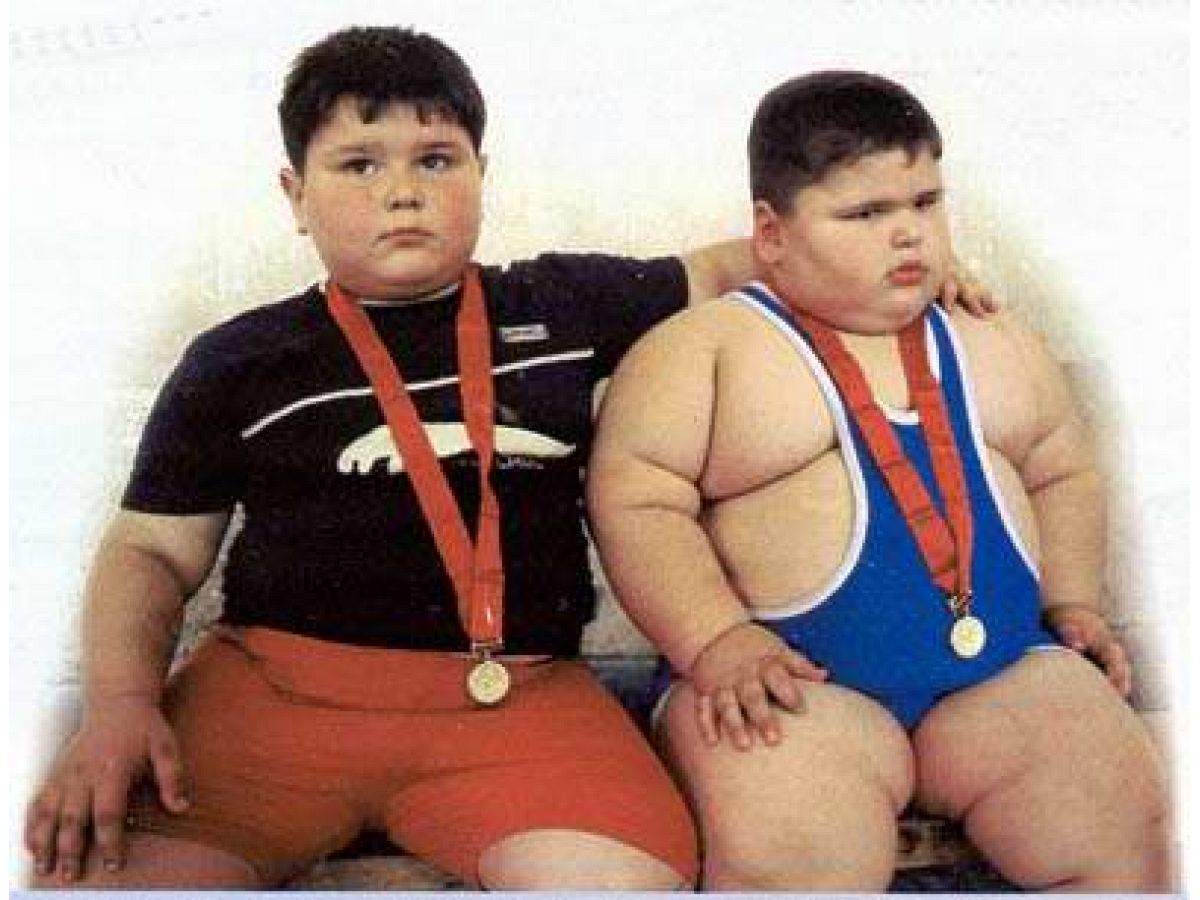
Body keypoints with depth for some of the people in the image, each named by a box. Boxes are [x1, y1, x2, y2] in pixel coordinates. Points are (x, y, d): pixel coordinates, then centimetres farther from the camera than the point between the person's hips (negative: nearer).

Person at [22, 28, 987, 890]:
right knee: (98, 863, -28)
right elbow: (150, 551, 13)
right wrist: (121, 704, -5)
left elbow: (715, 272, 31)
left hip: (519, 693, 1)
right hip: (273, 677, 0)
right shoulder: (237, 361, 14)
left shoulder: (563, 307, 18)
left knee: (624, 872, -31)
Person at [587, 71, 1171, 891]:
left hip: (1003, 669, 5)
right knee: (785, 856, -32)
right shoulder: (704, 345, 1)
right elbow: (636, 500, -6)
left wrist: (1073, 599, 11)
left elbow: (1062, 472, 27)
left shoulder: (993, 342, 18)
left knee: (1122, 823, -12)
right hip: (792, 677, -5)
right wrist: (717, 640, -17)